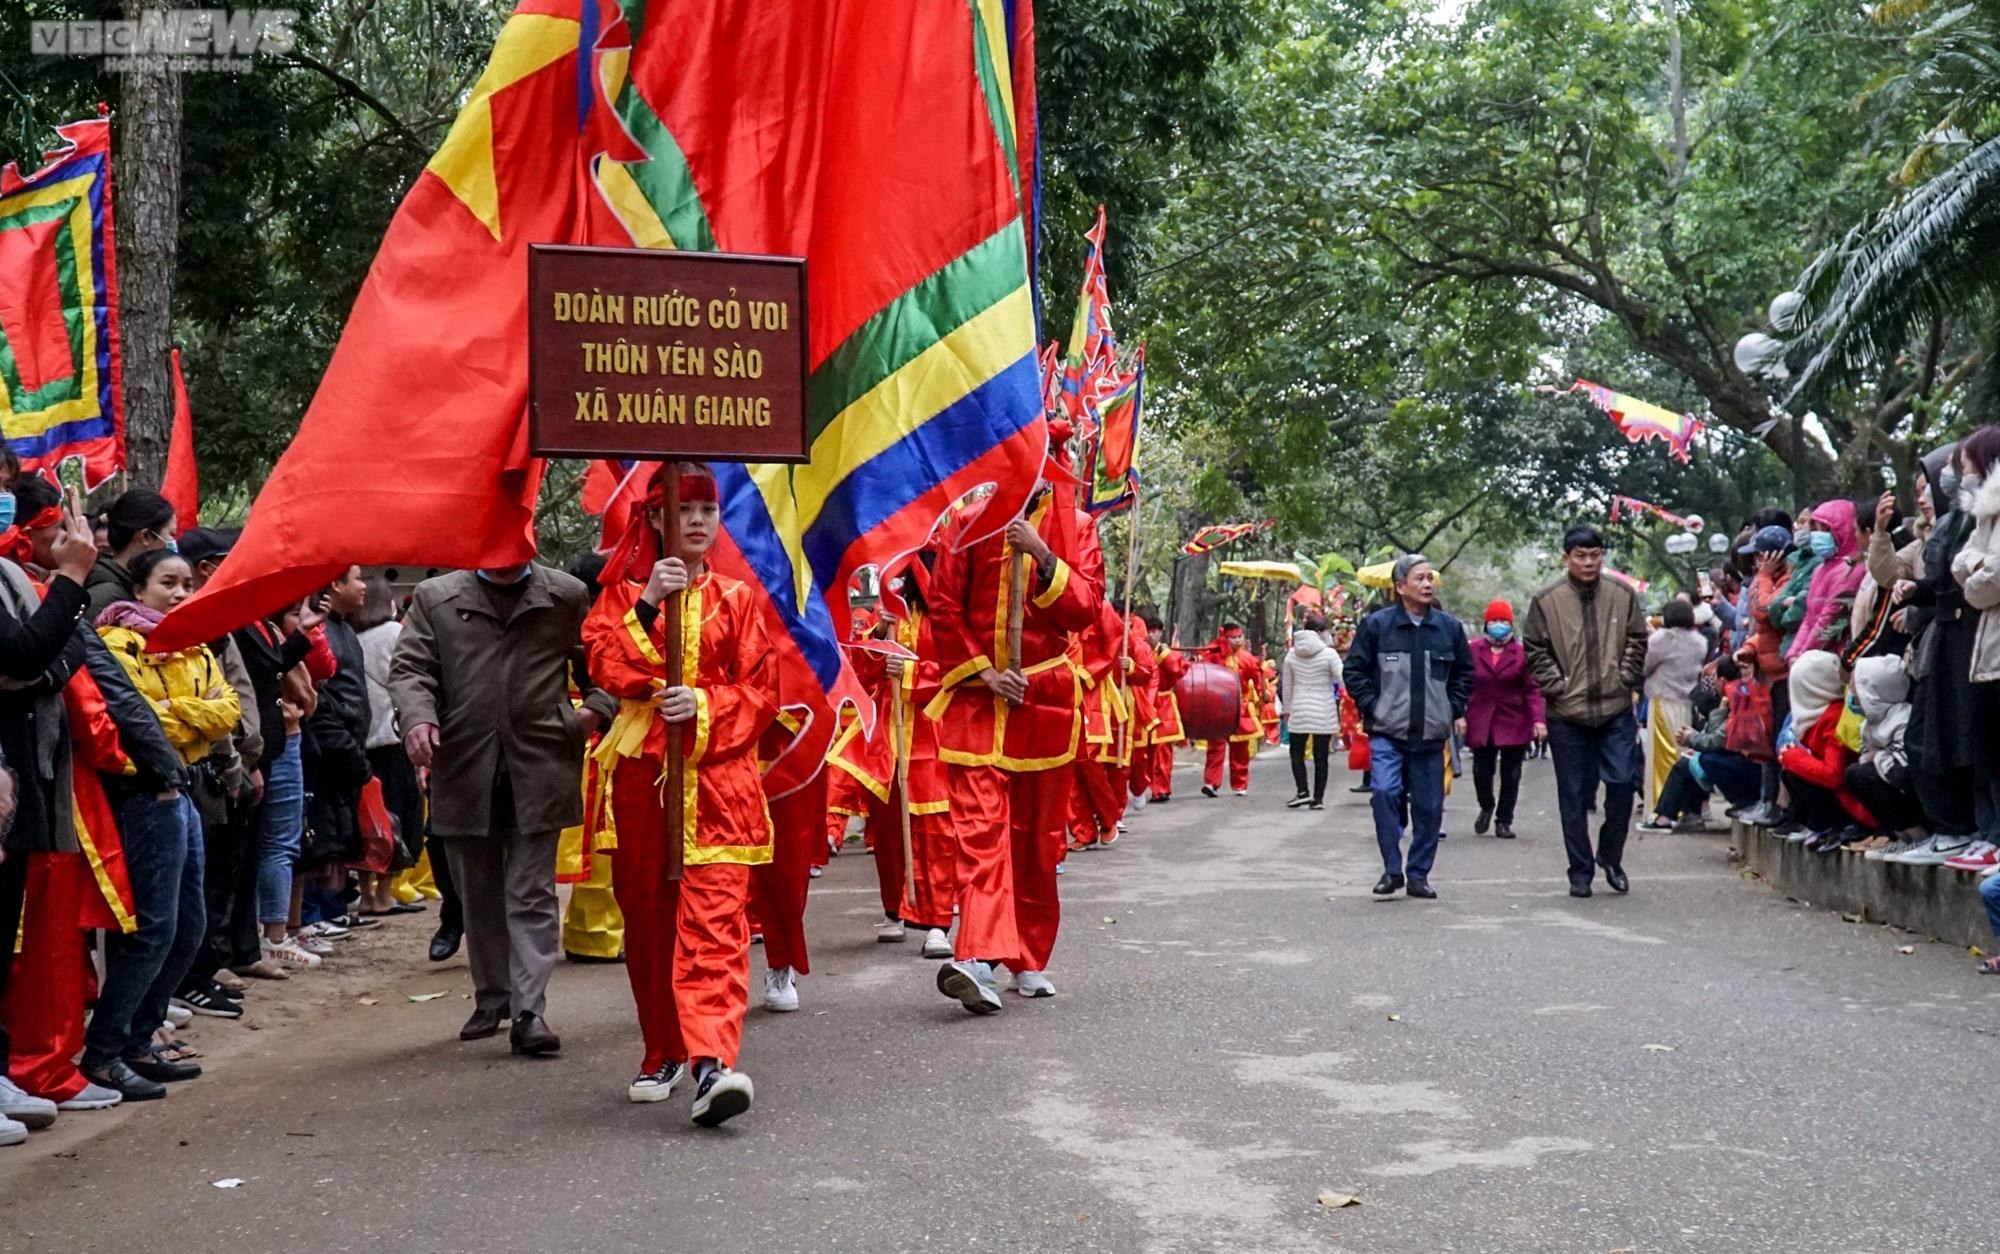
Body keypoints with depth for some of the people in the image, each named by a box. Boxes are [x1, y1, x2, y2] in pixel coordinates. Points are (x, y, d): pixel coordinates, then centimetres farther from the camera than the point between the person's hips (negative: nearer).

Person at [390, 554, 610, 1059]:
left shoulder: (567, 597, 7)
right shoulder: (436, 597, 8)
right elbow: (408, 667, 2)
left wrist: (597, 709, -5)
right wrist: (417, 717, -17)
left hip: (539, 772, -2)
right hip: (465, 770, 2)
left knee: (532, 895, -4)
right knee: (479, 896, 13)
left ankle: (529, 1011, -5)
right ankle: (491, 999, 28)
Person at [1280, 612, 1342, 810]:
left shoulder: (1291, 654, 3)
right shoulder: (1329, 654, -9)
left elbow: (1287, 685, 10)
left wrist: (1287, 710, 19)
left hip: (1299, 712, 2)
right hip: (1324, 713, -2)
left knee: (1297, 751, 14)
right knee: (1321, 756, 5)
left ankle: (1302, 792, 0)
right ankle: (1318, 798, 6)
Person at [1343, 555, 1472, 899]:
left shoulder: (1449, 627, 7)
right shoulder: (1377, 624, -2)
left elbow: (1464, 672, 19)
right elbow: (1355, 670, 5)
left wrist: (1455, 710, 10)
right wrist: (1371, 707, -3)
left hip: (1431, 734, 3)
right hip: (1387, 732, -3)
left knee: (1429, 806, 4)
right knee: (1385, 792, -19)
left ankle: (1418, 874, 17)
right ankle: (1392, 869, -8)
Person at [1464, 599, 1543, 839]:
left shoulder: (1521, 653, -1)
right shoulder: (1473, 651, 2)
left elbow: (1532, 690, -4)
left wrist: (1537, 720, -13)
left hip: (1514, 724, 0)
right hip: (1481, 723, 0)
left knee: (1511, 775, 5)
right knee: (1481, 771, 2)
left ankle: (1504, 821, 17)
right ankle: (1486, 807, 31)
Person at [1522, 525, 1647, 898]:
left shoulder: (1623, 595, 4)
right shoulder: (1547, 601, -1)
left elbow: (1637, 642, 10)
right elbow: (1535, 651, 2)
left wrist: (1623, 679, -1)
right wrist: (1557, 686, -6)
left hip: (1616, 711, 1)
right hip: (1567, 713, -1)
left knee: (1622, 783, -6)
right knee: (1574, 797, 5)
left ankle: (1610, 856, 17)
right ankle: (1580, 871, 15)